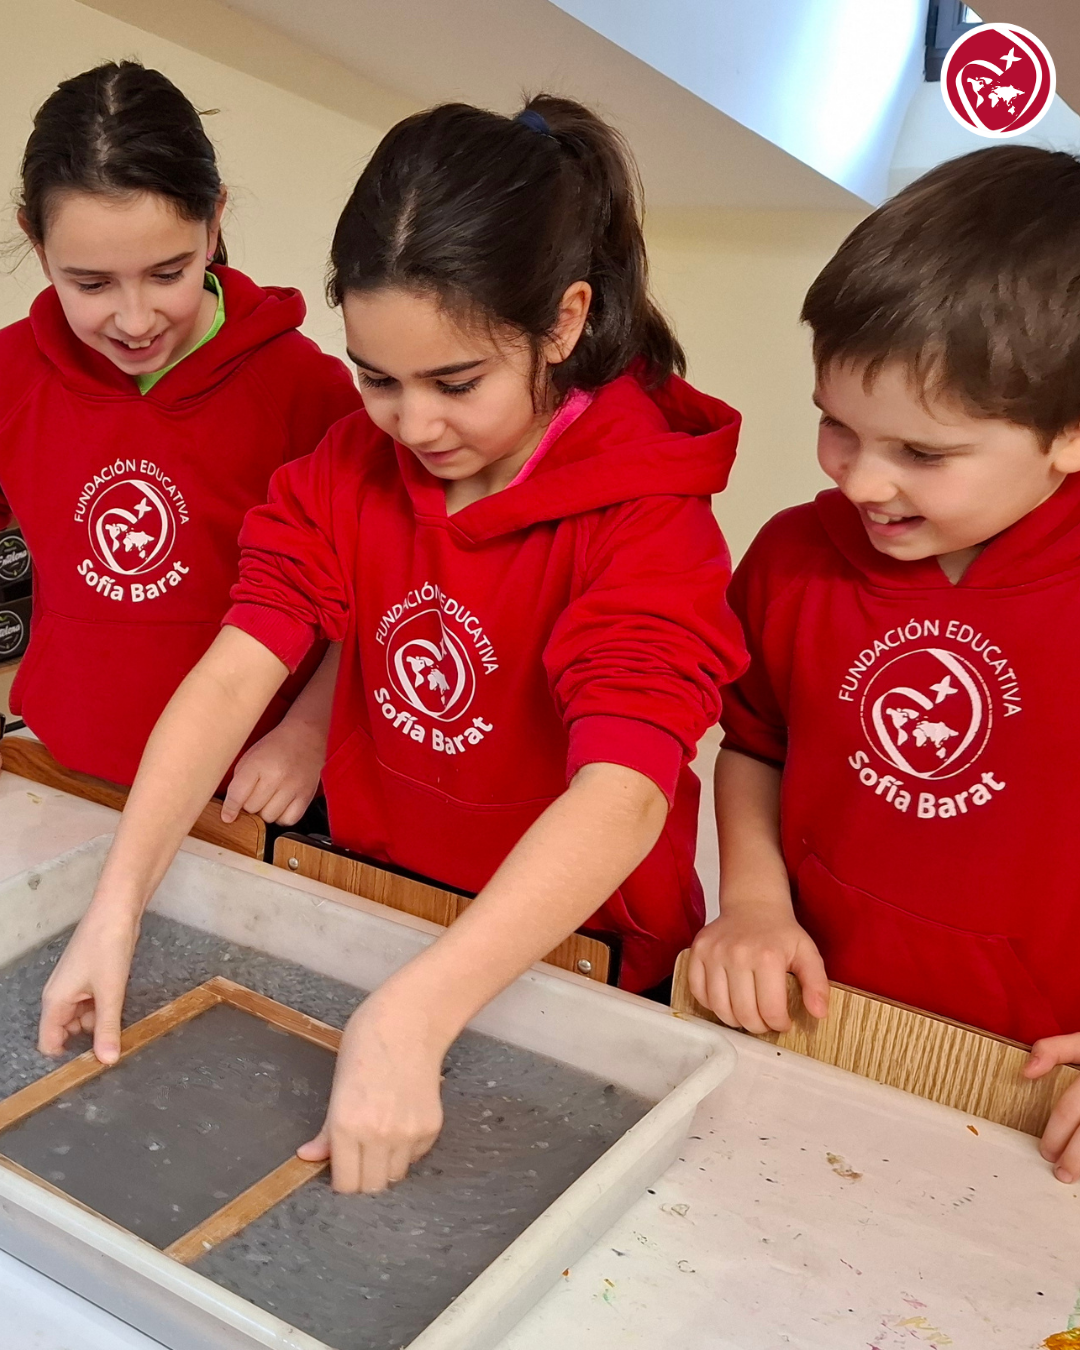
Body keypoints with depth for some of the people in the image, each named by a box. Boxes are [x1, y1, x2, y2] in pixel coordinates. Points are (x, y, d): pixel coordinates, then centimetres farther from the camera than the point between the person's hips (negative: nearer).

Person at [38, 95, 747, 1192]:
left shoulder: (645, 516, -21)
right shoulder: (351, 465, -3)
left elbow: (624, 792, -33)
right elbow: (237, 669, -12)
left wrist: (413, 1014, -43)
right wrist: (116, 906, -22)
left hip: (574, 963, -3)